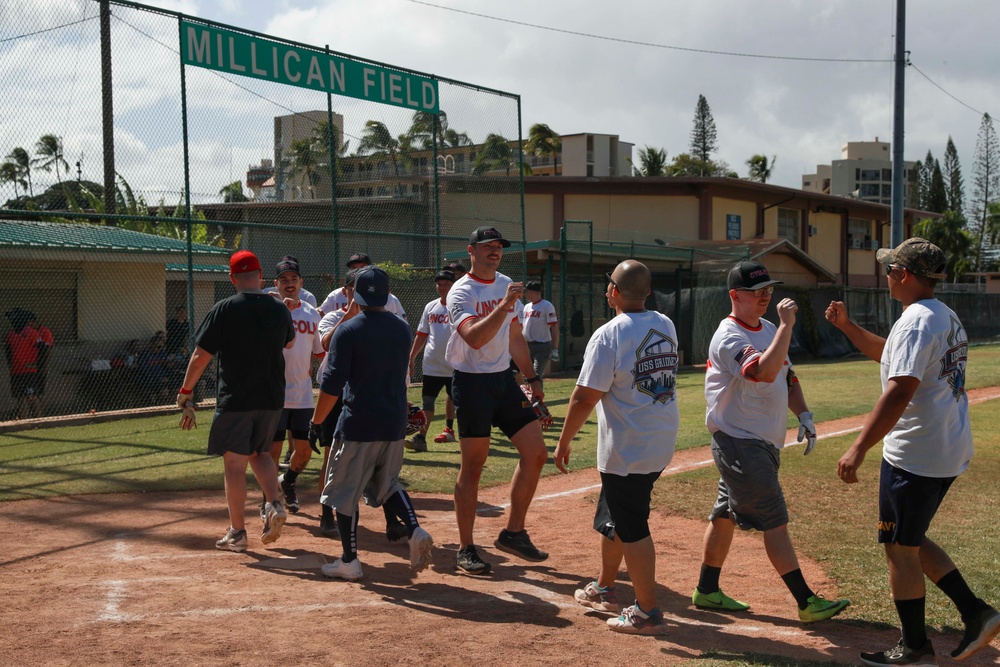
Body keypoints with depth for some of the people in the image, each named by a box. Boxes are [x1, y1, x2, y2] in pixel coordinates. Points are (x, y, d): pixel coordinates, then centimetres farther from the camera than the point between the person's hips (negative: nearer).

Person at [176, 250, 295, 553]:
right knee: (260, 453, 23)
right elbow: (289, 343, 24)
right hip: (272, 399, 4)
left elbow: (200, 357, -10)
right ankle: (274, 505, 2)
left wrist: (185, 394, -2)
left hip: (235, 400, -4)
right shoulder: (279, 309, 2)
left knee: (234, 463, 3)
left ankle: (237, 532, 9)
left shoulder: (224, 309, -10)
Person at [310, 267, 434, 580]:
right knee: (388, 484, 21)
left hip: (358, 425, -5)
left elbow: (332, 385, -13)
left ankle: (349, 562, 9)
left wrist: (316, 422, -4)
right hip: (394, 424, 6)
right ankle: (415, 531, -2)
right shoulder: (402, 329, 6)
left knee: (345, 492, 6)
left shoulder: (348, 331, -10)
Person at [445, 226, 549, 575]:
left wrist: (531, 378, 20)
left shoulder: (507, 285, 11)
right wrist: (504, 306, -36)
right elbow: (475, 338, -29)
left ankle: (513, 532, 12)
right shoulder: (461, 292, -11)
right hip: (472, 383, -7)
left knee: (536, 452, 1)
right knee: (473, 466, -3)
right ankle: (466, 549, 6)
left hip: (504, 380, 7)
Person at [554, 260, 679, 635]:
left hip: (627, 451, -8)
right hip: (663, 443, 8)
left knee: (631, 528, 0)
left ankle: (647, 612, 4)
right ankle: (604, 589, 36)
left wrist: (563, 442, -7)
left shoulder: (608, 336, -17)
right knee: (611, 516, 23)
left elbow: (584, 397, -17)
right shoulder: (666, 327, 5)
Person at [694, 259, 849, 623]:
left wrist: (803, 414, 4)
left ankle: (707, 590, 25)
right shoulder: (729, 338, -18)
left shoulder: (769, 330, 13)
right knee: (774, 521, -8)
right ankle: (807, 602, -6)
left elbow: (787, 377, 20)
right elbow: (765, 372, -34)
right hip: (740, 443, -9)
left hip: (764, 443, 9)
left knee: (726, 514, 16)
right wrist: (787, 324, -31)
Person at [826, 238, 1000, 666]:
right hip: (949, 453, 10)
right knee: (911, 540, 21)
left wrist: (859, 449, -31)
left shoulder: (916, 322, -19)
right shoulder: (946, 317, 14)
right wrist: (846, 325, 20)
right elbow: (887, 353, 29)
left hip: (915, 458, -10)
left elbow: (899, 391, -29)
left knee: (900, 548, 3)